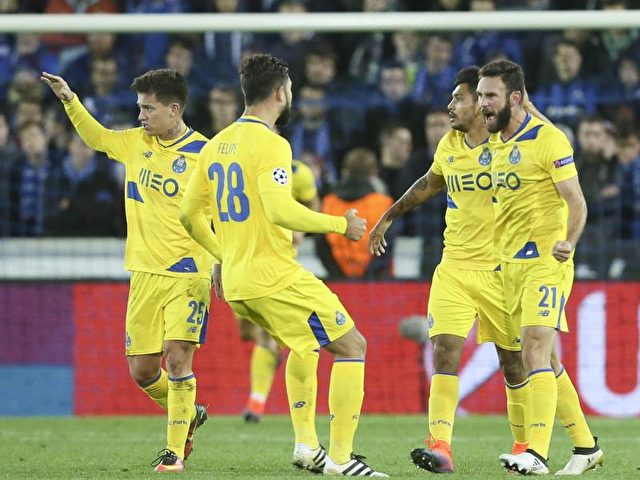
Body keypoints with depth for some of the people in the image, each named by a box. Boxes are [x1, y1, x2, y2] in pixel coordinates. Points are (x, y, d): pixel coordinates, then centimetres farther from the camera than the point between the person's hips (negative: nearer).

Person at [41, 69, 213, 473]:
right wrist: (70, 100, 13)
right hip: (145, 273, 6)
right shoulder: (136, 142, 8)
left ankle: (175, 451, -3)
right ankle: (189, 415, 32)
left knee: (178, 358, -13)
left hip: (188, 273, -6)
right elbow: (97, 137, 25)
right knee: (142, 370, 5)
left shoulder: (202, 153, -10)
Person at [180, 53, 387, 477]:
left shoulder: (217, 145, 11)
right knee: (351, 346, 0)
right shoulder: (270, 144, -14)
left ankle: (306, 444, 24)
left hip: (236, 284, 9)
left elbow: (190, 214, 16)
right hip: (276, 279, -9)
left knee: (306, 345, 30)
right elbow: (279, 211, -27)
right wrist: (340, 225, -15)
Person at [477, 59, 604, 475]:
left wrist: (569, 241, -30)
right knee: (545, 361, 11)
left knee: (535, 353, -19)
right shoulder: (495, 143, 12)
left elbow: (576, 202, -14)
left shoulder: (548, 139, -12)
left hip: (546, 262, -8)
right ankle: (585, 446, 22)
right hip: (511, 265, 8)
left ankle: (537, 454, -25)